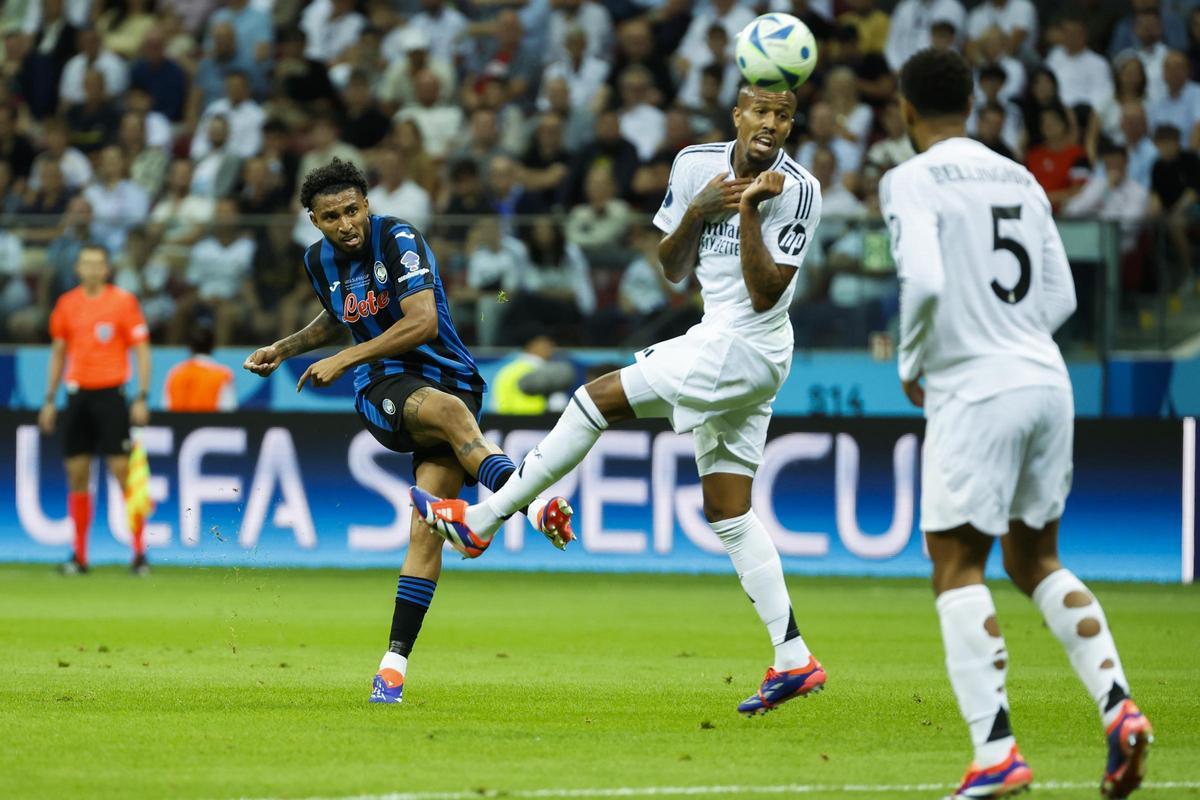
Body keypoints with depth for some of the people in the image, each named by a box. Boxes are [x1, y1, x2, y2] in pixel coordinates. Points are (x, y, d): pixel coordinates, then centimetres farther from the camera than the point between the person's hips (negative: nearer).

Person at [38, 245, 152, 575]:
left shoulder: (124, 301, -2)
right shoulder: (67, 304, 10)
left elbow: (141, 350, -2)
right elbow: (58, 353, 18)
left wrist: (142, 398, -9)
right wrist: (49, 400, 13)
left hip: (110, 394, -4)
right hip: (77, 395, 4)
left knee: (123, 472, -9)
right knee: (77, 476, 3)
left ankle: (139, 553, -5)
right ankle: (79, 556, 9)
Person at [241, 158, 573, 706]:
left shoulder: (399, 240, -11)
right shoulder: (320, 261, 9)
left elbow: (423, 322, -22)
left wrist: (343, 360, -21)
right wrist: (285, 349, 21)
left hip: (447, 379, -2)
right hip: (382, 392, 2)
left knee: (427, 532, -16)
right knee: (448, 410, -37)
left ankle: (394, 662, -12)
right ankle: (531, 500, -59)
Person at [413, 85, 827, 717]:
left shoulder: (798, 191, -14)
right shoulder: (696, 165, 5)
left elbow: (765, 293, -18)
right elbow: (672, 270, 10)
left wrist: (749, 211, -26)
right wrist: (696, 211, -8)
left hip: (742, 349, -8)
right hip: (722, 342, 8)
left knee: (598, 398, -6)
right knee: (728, 512, 6)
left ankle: (480, 520, 2)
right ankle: (794, 660, 6)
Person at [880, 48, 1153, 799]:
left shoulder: (912, 181, -6)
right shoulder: (1019, 179, 14)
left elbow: (924, 282, -19)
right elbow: (1061, 295, 13)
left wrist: (912, 364, -4)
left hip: (974, 392, -6)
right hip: (1046, 380, 6)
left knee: (958, 570, 0)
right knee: (1036, 561, 17)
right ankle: (1117, 703, -1)